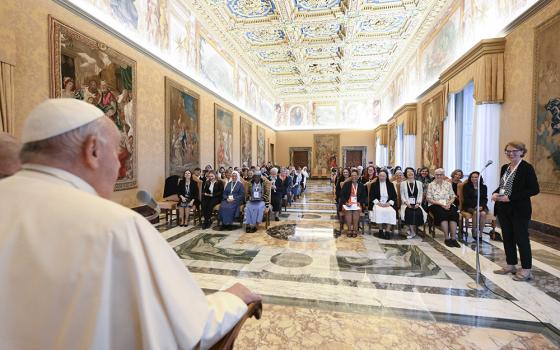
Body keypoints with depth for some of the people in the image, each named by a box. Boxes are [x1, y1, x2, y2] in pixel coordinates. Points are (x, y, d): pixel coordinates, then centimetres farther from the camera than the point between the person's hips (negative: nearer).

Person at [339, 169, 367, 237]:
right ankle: (349, 230, -25)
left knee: (356, 210, -31)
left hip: (357, 203, 1)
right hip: (347, 203, -1)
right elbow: (342, 195, 5)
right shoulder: (346, 184, 11)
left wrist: (360, 202, -5)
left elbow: (364, 196, 12)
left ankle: (355, 230, -25)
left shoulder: (361, 185, 14)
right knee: (348, 210, -31)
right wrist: (346, 202, -10)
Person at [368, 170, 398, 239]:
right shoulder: (374, 184, 11)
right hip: (377, 203, -1)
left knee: (391, 211, -31)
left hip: (388, 203, 1)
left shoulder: (390, 185, 15)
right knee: (379, 210, -34)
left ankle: (388, 231, -27)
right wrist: (378, 203, -12)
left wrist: (389, 203, -9)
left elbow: (394, 196, 9)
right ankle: (381, 230, -22)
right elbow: (371, 196, 4)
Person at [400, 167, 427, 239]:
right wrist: (407, 203, -13)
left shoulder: (419, 183, 15)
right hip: (406, 204, -1)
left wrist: (418, 203, -8)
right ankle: (412, 232, -17)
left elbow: (420, 195, 8)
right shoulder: (403, 183, 11)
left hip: (416, 204, 1)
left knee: (419, 213, -29)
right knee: (409, 213, -32)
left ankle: (411, 229, -8)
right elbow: (402, 195, 4)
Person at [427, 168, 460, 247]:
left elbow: (453, 197, 12)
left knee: (454, 214, -29)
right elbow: (429, 199, -2)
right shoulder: (431, 185, 4)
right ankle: (447, 238, -31)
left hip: (447, 205, 3)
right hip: (435, 205, -3)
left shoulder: (448, 184, 14)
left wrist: (449, 203, -9)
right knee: (442, 214, -34)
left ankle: (453, 238, -31)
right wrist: (440, 204, -14)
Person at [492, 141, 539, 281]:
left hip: (519, 210, -6)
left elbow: (534, 189, -14)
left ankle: (526, 270, 15)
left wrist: (510, 197, -20)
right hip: (504, 209, 6)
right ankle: (510, 265, 26)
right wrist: (496, 193, -1)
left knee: (521, 238, 2)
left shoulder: (526, 168, -9)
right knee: (507, 238, 13)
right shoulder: (504, 167, 10)